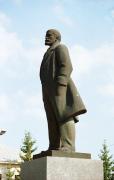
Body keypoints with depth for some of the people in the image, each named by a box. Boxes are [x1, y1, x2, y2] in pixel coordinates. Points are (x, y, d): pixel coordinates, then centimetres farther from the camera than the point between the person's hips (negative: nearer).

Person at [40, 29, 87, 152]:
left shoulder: (60, 48, 3)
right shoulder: (49, 54, 30)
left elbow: (66, 67, -11)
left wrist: (60, 86, -23)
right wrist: (46, 93, 16)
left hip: (59, 87, -9)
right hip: (49, 91, 9)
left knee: (64, 116, -17)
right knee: (53, 120, 1)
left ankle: (67, 147, -24)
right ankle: (54, 148, -3)